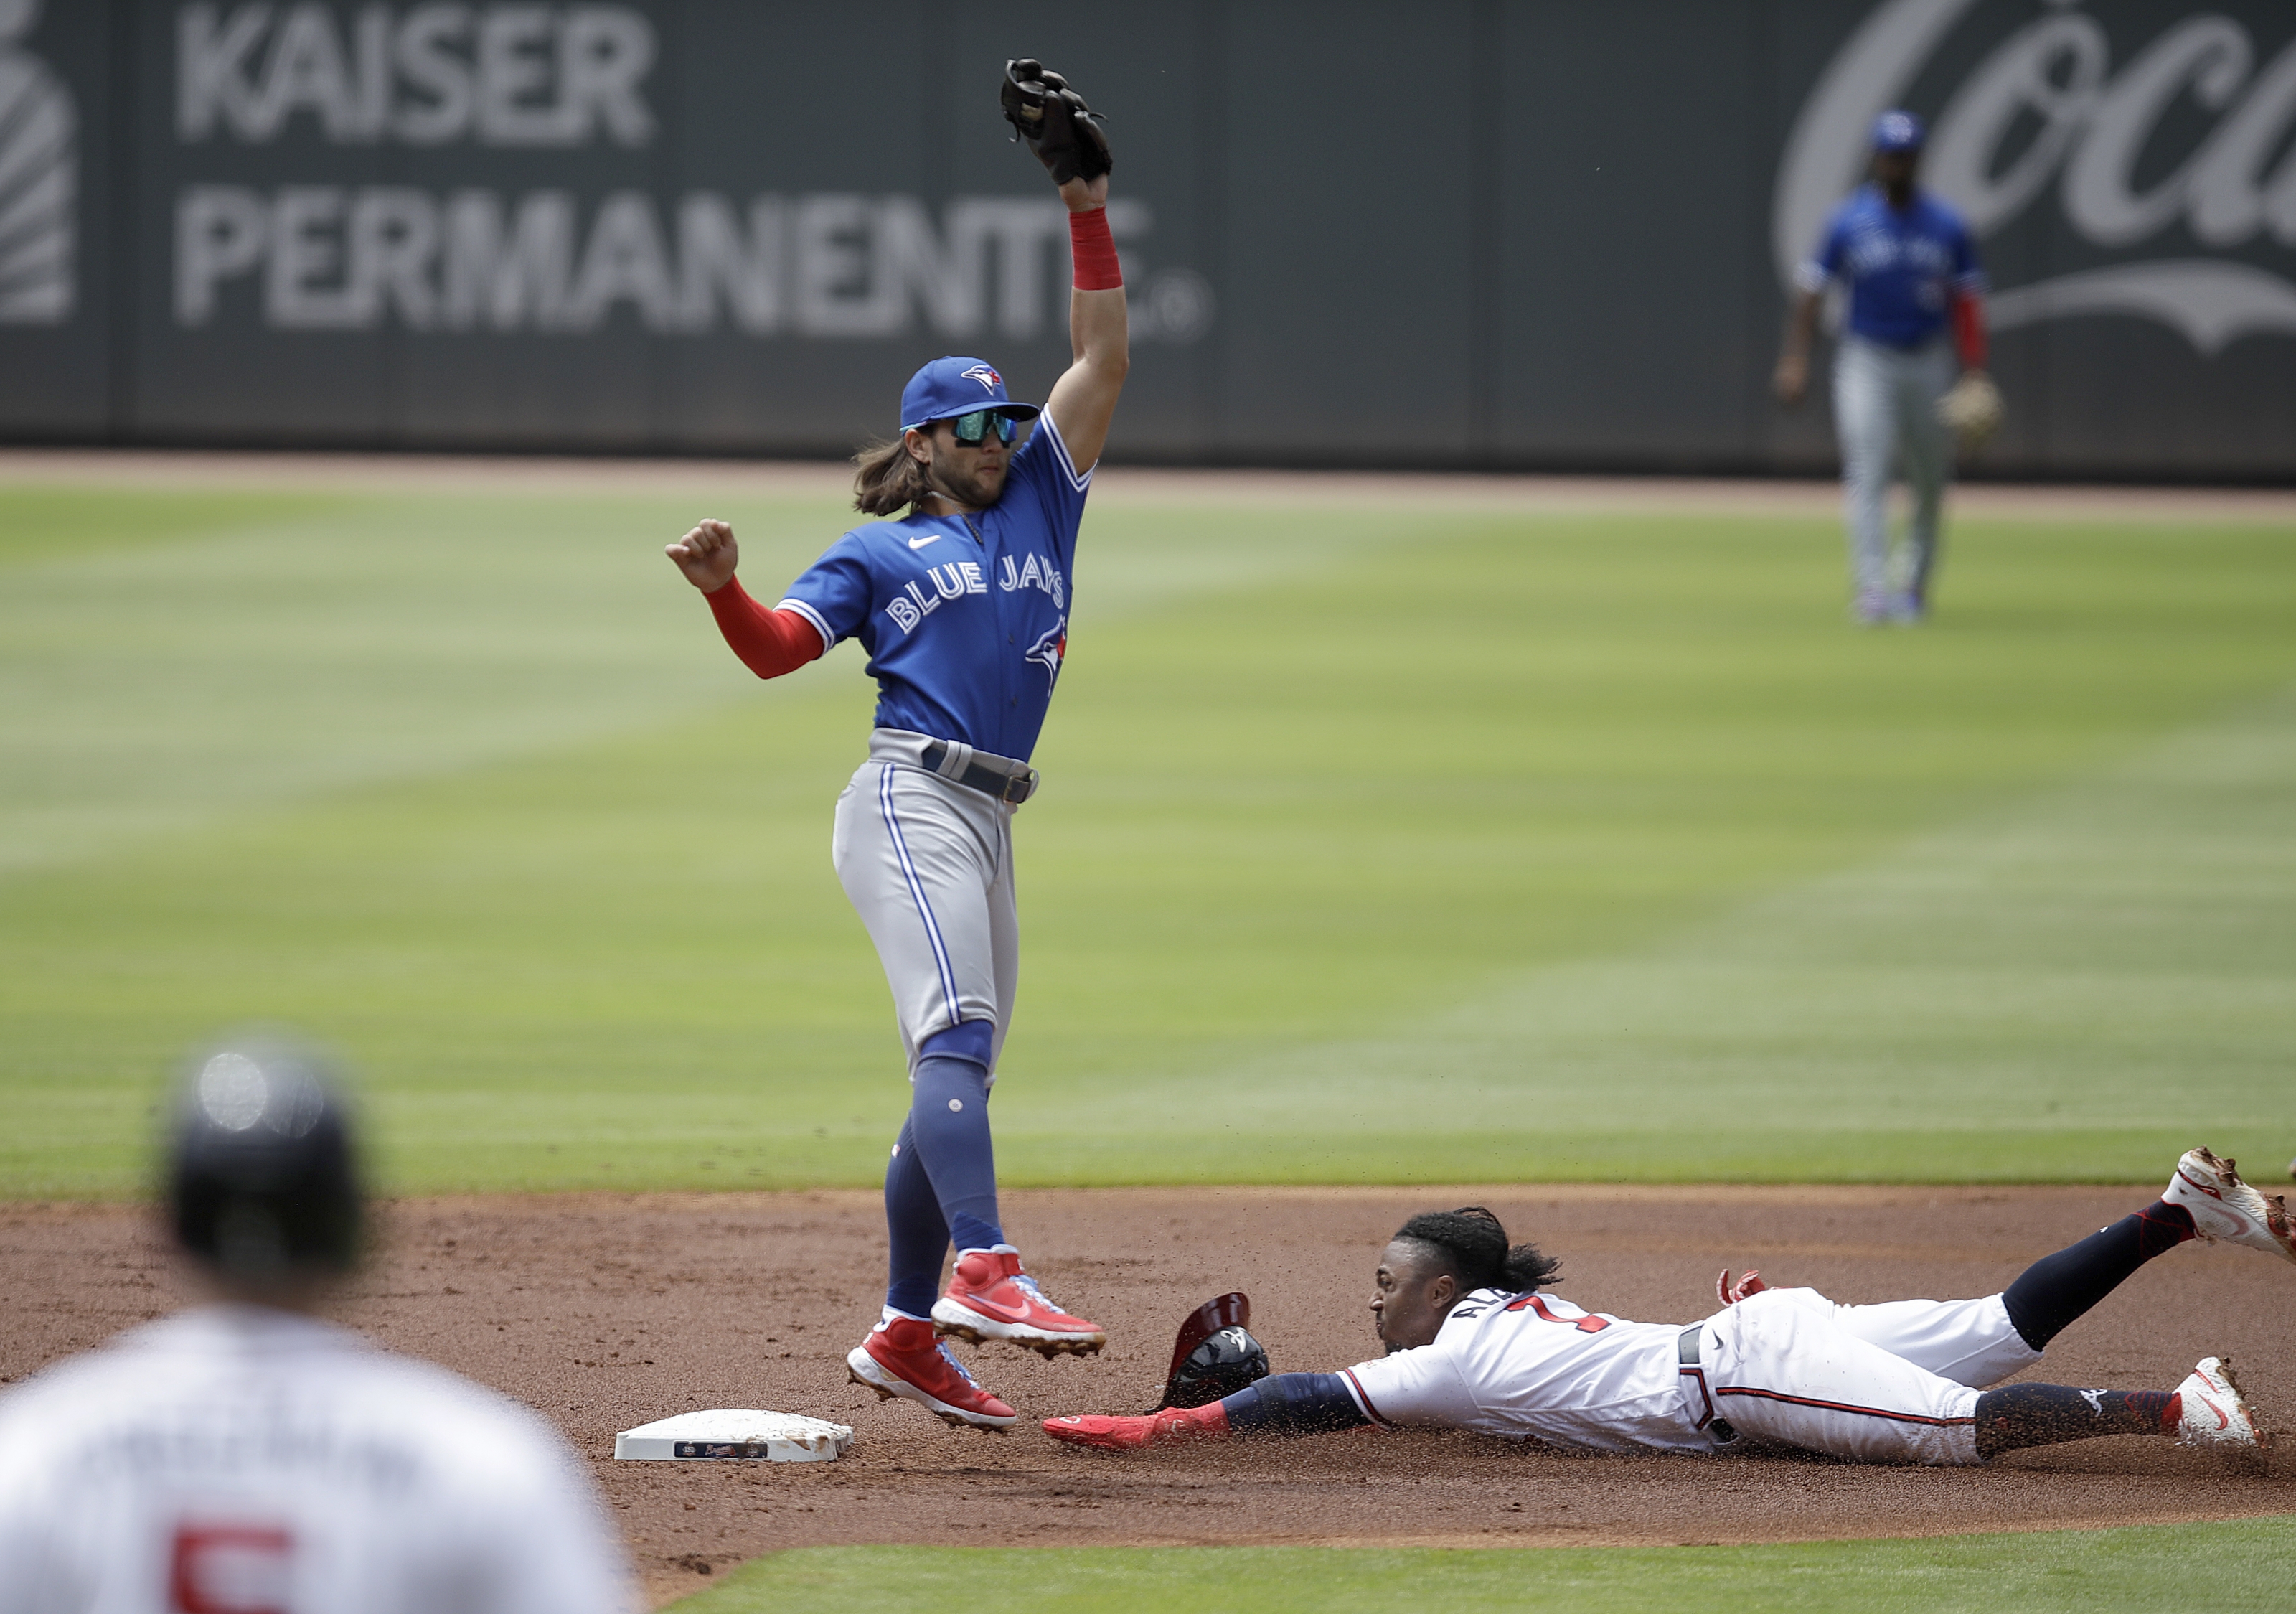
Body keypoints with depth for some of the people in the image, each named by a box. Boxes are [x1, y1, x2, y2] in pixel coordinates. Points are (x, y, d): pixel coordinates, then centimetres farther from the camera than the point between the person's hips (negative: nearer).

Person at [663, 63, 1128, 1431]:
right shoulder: (879, 553, 10)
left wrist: (1088, 211, 9)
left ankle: (906, 1337, 12)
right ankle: (984, 1268, -39)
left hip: (990, 823, 6)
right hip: (910, 802, -6)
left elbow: (1105, 361, 16)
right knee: (957, 1036, -23)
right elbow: (777, 647, -2)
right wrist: (723, 587, -23)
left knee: (958, 1075, 7)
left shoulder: (1038, 503, 21)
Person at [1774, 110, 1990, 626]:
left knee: (1930, 481, 9)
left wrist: (1976, 375, -6)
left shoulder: (1947, 226, 1)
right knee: (1867, 473, -15)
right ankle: (1872, 589, -20)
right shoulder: (1848, 222, -3)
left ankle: (1913, 584, 26)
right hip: (1866, 363, -2)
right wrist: (1795, 360, -12)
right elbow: (1811, 290, -1)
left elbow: (1966, 302, 2)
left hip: (1927, 365, 2)